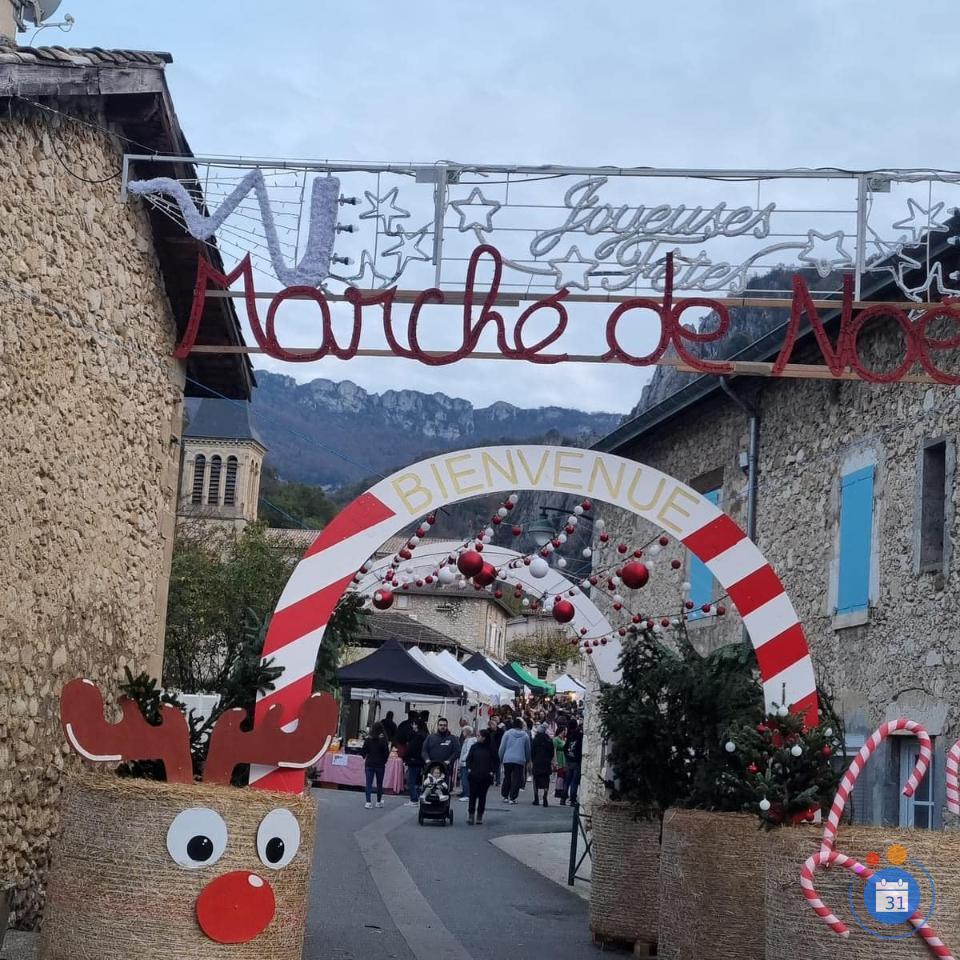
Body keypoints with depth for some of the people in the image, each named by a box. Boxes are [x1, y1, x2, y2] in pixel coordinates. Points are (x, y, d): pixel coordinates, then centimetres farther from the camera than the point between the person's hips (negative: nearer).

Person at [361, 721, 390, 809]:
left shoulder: (368, 740, -7)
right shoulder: (383, 741, -10)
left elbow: (363, 752, -4)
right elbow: (386, 753, -8)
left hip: (369, 764, 0)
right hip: (380, 765, 0)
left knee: (369, 783, 2)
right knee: (379, 784, 14)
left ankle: (368, 802, -8)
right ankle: (379, 801, 22)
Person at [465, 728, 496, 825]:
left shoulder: (490, 748, -2)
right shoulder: (474, 747, 4)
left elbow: (495, 761, 4)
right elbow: (468, 759, 10)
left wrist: (492, 771, -5)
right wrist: (469, 769, -2)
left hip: (485, 776, -1)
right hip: (474, 776, 1)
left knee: (482, 796, 7)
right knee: (473, 795, -3)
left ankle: (479, 816, 14)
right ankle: (470, 816, -1)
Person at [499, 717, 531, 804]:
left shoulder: (507, 733, 1)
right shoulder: (525, 736, 5)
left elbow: (502, 747, 2)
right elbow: (528, 750, 13)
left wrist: (501, 758, 10)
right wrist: (527, 761, 24)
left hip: (507, 759, 1)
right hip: (520, 760, -1)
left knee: (507, 778, 13)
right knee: (516, 780, 1)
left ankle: (505, 796, 16)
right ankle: (512, 798, -4)